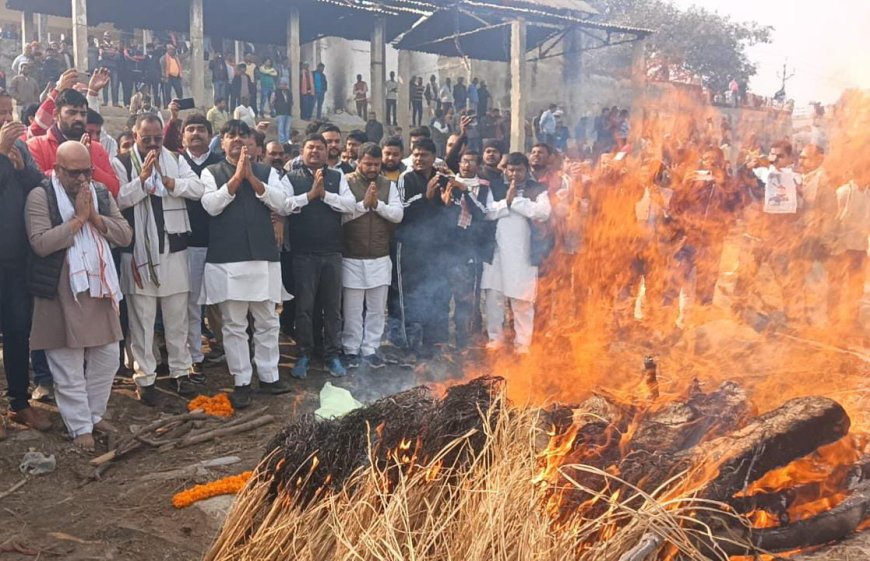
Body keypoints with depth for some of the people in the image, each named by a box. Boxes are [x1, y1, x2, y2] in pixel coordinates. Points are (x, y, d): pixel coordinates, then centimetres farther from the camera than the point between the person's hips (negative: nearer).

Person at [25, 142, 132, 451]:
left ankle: (95, 413, 29)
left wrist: (95, 217, -11)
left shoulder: (101, 193, 9)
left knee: (107, 357, 12)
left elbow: (125, 234, 2)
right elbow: (40, 243, -18)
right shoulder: (40, 196, -7)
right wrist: (77, 218, -17)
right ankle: (80, 426, 16)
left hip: (100, 289, 5)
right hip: (61, 294, -5)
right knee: (68, 368, 3)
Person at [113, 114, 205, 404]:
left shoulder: (175, 160, 9)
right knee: (142, 320, 4)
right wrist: (143, 177, -21)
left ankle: (180, 371, 22)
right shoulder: (121, 163, 0)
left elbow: (197, 188, -4)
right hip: (138, 250, -3)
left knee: (177, 318, 11)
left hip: (174, 249, 3)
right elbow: (119, 199, -13)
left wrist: (165, 180, -16)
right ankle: (145, 378, 14)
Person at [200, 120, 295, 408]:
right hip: (227, 259, -2)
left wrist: (253, 179, -9)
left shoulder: (266, 172, 11)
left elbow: (284, 205, -3)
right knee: (234, 324, 4)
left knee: (267, 322, 8)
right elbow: (211, 206, -9)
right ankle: (241, 382, 13)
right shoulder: (211, 173, 7)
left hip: (264, 256, 2)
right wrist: (236, 177, -12)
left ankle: (269, 376, 21)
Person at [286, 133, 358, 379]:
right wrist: (310, 194, -16)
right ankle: (304, 355, 18)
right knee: (304, 306, 5)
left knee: (333, 306, 9)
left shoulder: (337, 177, 9)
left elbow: (350, 205, -4)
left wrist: (324, 194, -14)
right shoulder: (291, 178, 3)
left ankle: (332, 354, 20)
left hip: (332, 252, 2)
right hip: (303, 253, -2)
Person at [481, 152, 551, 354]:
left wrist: (515, 200, -11)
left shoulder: (537, 189, 4)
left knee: (523, 300, 3)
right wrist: (506, 201, -14)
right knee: (493, 296, 6)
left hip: (523, 253, -2)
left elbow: (543, 213, -13)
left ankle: (522, 342, 15)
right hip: (497, 250, 2)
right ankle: (496, 337, 22)